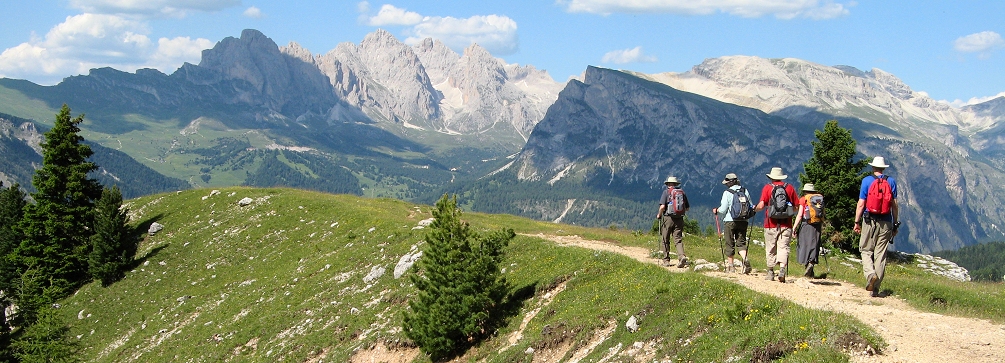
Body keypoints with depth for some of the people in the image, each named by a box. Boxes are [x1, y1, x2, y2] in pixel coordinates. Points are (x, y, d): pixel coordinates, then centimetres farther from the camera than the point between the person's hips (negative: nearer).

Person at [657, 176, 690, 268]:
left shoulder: (666, 192, -4)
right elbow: (687, 208, 12)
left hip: (668, 218, -3)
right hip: (679, 219, 3)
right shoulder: (682, 192, 9)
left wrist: (659, 215, 3)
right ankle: (681, 256, -20)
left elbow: (662, 206, -14)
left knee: (665, 240, 10)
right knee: (678, 239, 2)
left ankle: (666, 260, 15)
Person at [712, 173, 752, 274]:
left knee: (730, 244, 7)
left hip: (730, 221, -3)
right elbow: (751, 207, 7)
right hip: (743, 221, 3)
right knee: (741, 242, 6)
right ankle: (745, 259, -20)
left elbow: (723, 209, -11)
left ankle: (730, 266, 14)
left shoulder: (727, 193, -9)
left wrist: (716, 210, 9)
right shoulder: (745, 191, 4)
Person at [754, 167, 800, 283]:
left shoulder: (767, 187, -1)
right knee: (783, 247, -1)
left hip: (771, 224, -1)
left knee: (770, 249, 8)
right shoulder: (789, 187, 6)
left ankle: (771, 272, 13)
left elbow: (761, 206, -9)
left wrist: (755, 209, 12)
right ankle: (782, 269, -20)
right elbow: (796, 206, 6)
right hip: (786, 225, 1)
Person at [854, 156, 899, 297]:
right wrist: (895, 224, 10)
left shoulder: (867, 180, -1)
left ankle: (870, 274, -19)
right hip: (886, 223, 2)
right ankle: (875, 289, 4)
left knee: (866, 250, 9)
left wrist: (857, 222, 3)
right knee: (880, 254, 5)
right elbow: (894, 205, 4)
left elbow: (861, 204, -4)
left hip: (869, 221, -2)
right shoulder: (891, 181, 5)